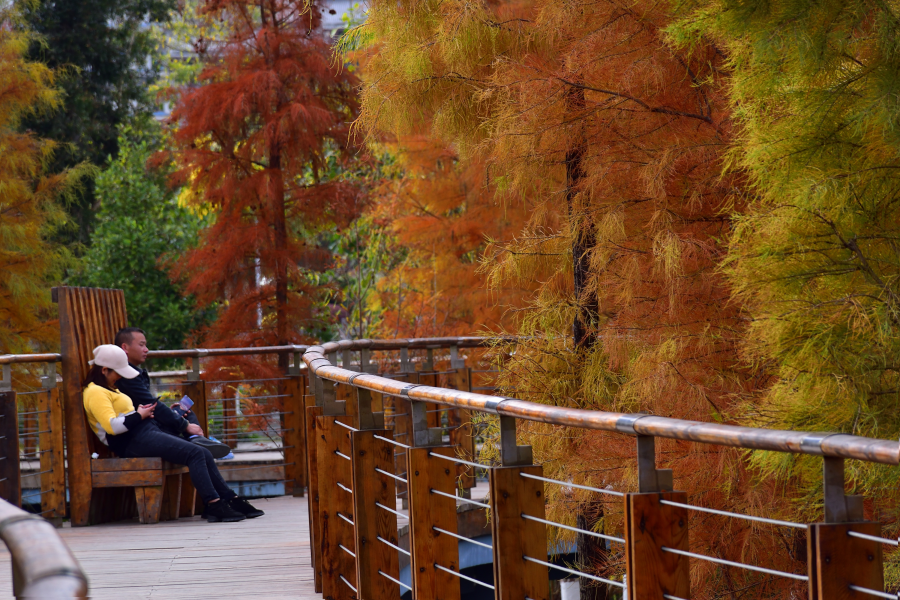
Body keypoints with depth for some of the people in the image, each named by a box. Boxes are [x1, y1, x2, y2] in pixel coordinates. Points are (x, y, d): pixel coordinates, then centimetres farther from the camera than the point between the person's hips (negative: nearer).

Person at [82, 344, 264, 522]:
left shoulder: (109, 389, 27)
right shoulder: (95, 392, -7)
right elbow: (112, 426, -20)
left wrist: (141, 411, 13)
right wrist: (139, 415, -9)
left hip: (148, 433, 11)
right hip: (134, 441, -11)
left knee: (204, 454, -1)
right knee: (195, 453, -23)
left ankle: (232, 500, -2)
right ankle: (214, 505, -26)